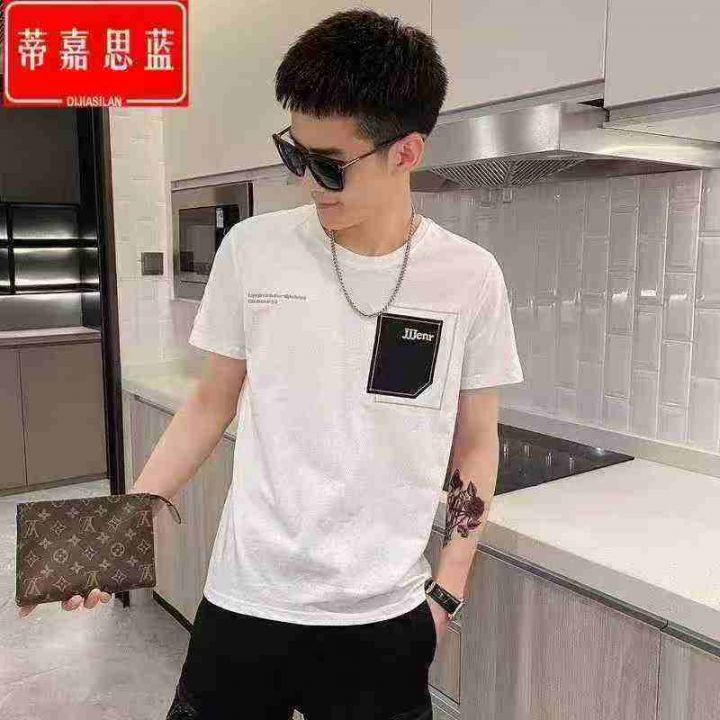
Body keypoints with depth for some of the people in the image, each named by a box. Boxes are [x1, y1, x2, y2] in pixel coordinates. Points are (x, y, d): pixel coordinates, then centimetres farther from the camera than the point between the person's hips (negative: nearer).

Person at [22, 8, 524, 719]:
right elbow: (213, 401, 5)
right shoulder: (250, 250, -6)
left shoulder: (469, 279, -8)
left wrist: (447, 593, 0)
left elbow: (475, 444, 2)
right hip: (244, 604, 1)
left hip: (383, 621, 0)